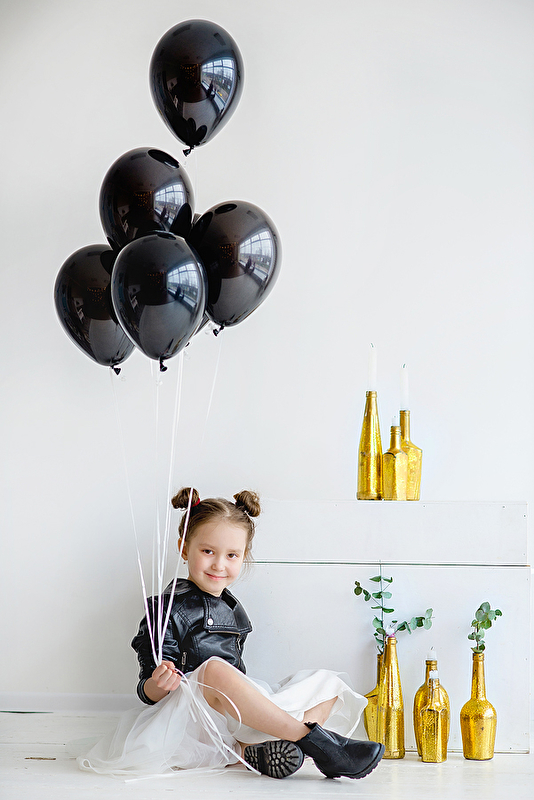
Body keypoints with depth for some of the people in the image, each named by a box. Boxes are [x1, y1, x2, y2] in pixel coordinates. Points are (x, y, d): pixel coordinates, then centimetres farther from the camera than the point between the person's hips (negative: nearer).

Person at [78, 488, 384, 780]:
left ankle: (249, 750, -26)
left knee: (328, 682, 3)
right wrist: (157, 684, -32)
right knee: (212, 669, -38)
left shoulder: (233, 609, 18)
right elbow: (150, 692, -12)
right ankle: (314, 738, -33)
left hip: (238, 720, 8)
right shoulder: (169, 609, -6)